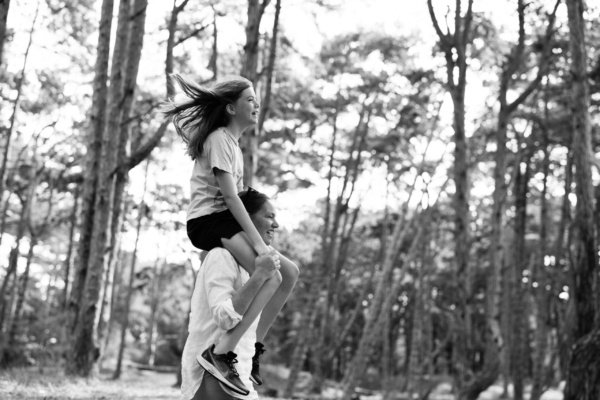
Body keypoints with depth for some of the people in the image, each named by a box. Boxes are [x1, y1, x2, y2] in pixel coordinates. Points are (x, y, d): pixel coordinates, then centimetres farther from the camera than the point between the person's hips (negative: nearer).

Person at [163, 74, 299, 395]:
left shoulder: (233, 143, 20)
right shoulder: (220, 139, -10)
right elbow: (229, 196, -18)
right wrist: (259, 243, -21)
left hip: (227, 223, 9)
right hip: (208, 221, -9)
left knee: (289, 273, 4)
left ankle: (255, 346, 8)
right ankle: (219, 354, -27)